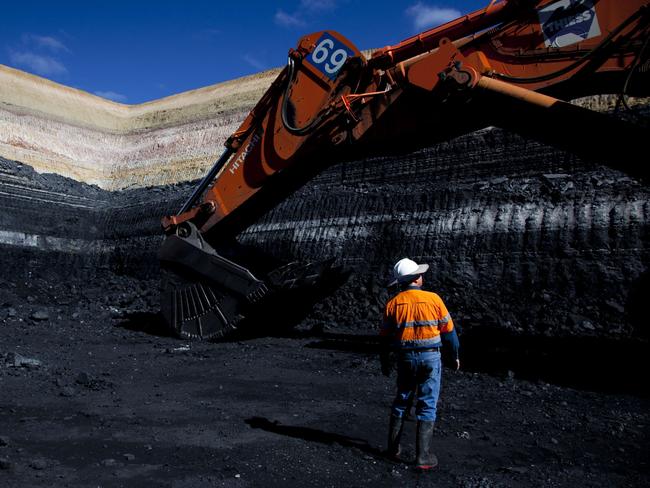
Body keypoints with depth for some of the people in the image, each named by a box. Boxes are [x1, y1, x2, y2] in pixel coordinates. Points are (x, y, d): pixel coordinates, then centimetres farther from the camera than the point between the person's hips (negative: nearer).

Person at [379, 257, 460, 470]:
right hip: (431, 357, -2)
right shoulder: (433, 299, -8)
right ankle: (423, 456, 6)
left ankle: (393, 448, 23)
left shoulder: (393, 303, -3)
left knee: (402, 402, 17)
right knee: (427, 406, 5)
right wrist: (455, 354, 12)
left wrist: (384, 362, 15)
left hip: (405, 359, 2)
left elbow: (385, 337, 3)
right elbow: (448, 330, -1)